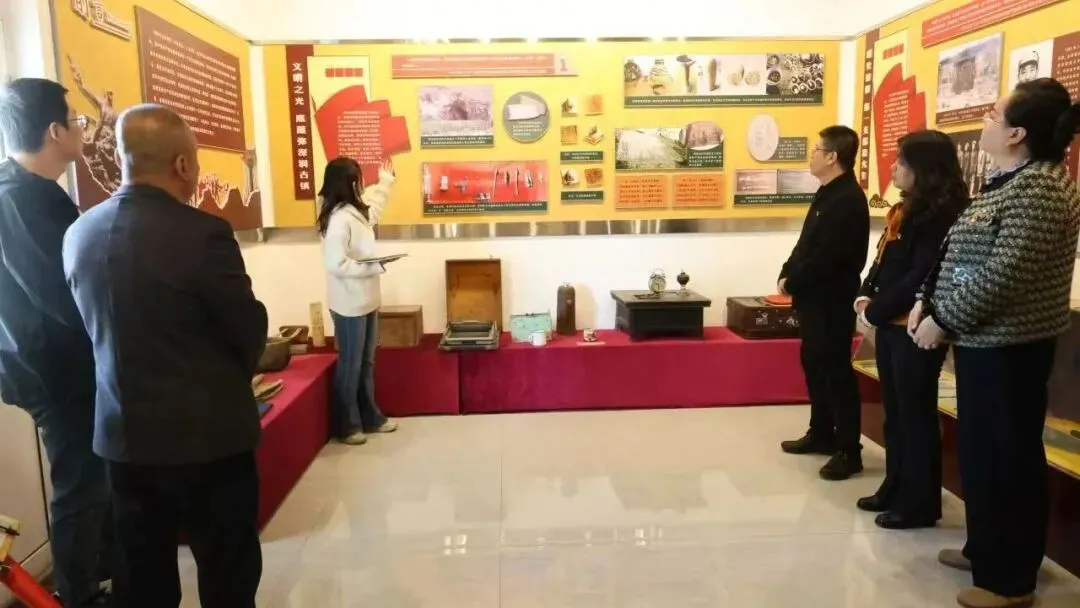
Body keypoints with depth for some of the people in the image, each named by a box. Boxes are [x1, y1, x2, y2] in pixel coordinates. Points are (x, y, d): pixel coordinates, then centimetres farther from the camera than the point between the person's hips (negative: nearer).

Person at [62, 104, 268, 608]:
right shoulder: (202, 233, -20)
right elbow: (249, 331, -11)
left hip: (122, 434, 6)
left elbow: (96, 328, 10)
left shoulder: (78, 234, 0)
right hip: (207, 434, -6)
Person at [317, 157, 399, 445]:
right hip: (349, 304, -9)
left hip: (366, 301, 9)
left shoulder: (357, 212, 8)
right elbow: (336, 265, -25)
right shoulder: (339, 219, -20)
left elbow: (375, 203, 32)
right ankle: (347, 426, 18)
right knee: (350, 366, 4)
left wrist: (386, 180, 39)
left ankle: (370, 417, 29)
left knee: (366, 363, 17)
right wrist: (374, 266, -20)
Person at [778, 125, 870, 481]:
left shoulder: (848, 200, -17)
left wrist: (791, 282, -12)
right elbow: (806, 244, 16)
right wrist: (787, 274, 3)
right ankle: (822, 434, 29)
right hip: (814, 297, 10)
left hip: (832, 299, -10)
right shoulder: (828, 195, 15)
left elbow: (824, 256, -23)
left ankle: (849, 450, 5)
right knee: (813, 364, 16)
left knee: (836, 370, -4)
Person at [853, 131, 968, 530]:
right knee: (894, 411, 17)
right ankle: (896, 488, 30)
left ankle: (920, 503, 14)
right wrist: (866, 296, 0)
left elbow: (920, 278, -21)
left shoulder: (940, 216, -15)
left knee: (915, 414, 1)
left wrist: (875, 311, -15)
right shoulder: (905, 211, 14)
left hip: (915, 329, -9)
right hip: (891, 325, 9)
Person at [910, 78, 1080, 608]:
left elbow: (1003, 275, -24)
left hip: (1008, 345, -10)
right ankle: (987, 549, 33)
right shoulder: (1006, 180, 14)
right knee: (979, 449, 18)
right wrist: (928, 300, 6)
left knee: (1007, 455, 1)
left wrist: (942, 320, -16)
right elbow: (962, 256, 16)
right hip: (983, 340, 10)